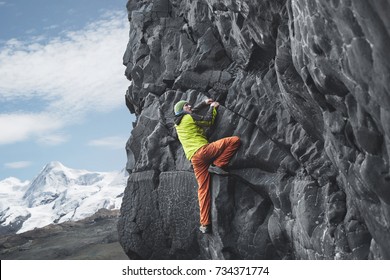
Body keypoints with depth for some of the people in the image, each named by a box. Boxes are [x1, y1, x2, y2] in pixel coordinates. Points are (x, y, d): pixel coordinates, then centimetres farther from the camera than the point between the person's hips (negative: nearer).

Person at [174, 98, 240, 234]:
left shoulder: (177, 123, 27)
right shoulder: (189, 116, 7)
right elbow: (208, 121, 11)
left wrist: (204, 103, 47)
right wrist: (212, 107, 26)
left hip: (194, 159, 7)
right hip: (202, 149, -7)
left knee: (203, 189, 6)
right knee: (235, 140, -8)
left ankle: (205, 224, 0)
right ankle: (217, 165, -13)